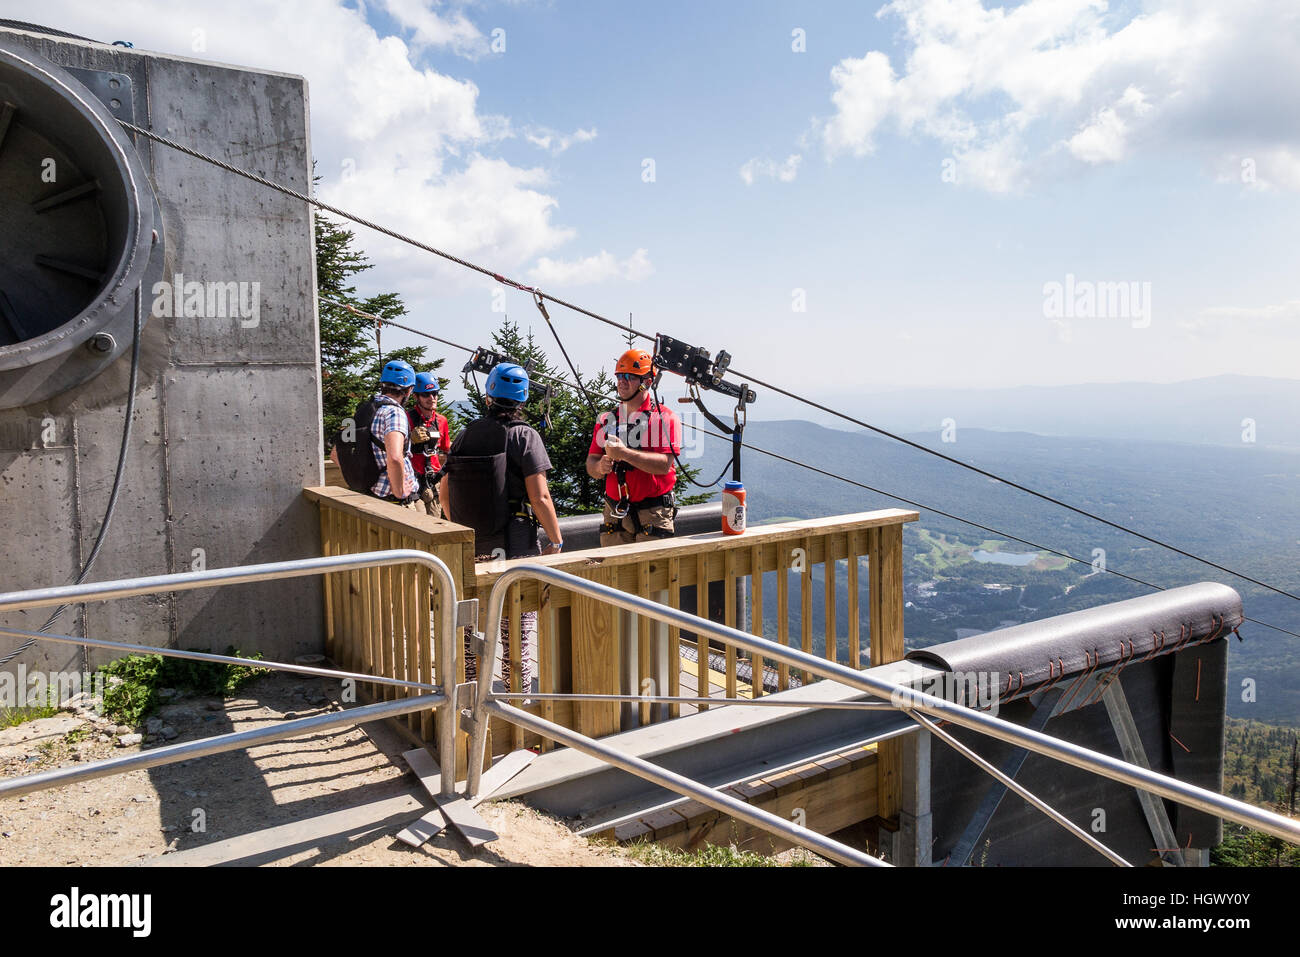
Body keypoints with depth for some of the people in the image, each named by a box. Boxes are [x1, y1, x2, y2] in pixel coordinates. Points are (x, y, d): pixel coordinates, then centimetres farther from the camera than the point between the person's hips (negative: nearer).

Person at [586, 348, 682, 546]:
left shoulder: (665, 418, -2)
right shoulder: (607, 419, 13)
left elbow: (664, 465, -15)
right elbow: (591, 464, 11)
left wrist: (624, 453, -22)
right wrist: (600, 467, -12)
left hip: (653, 514, -4)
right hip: (615, 513, 4)